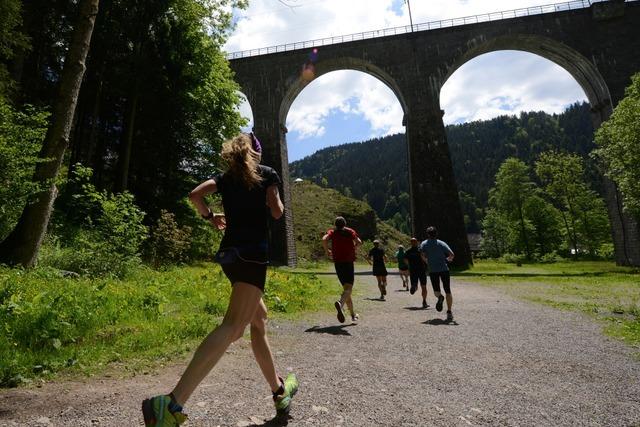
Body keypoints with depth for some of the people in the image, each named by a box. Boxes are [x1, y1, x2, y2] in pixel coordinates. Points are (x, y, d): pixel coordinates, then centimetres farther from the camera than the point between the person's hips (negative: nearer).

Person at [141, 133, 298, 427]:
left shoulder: (226, 176, 17)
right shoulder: (266, 173, 6)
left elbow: (195, 195, 3)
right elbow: (276, 212, -2)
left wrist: (210, 217, 19)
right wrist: (276, 201, 19)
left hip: (228, 253, 7)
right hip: (253, 251, -7)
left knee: (259, 320, 16)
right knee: (233, 327, -16)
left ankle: (280, 391, 26)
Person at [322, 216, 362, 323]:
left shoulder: (332, 232, 9)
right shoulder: (350, 231, 10)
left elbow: (324, 239, -11)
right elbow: (359, 242, -1)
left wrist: (327, 251, 3)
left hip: (337, 262, 3)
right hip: (349, 261, -2)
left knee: (346, 288, 14)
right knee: (348, 288, -11)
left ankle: (353, 314, 20)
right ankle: (340, 303, -42)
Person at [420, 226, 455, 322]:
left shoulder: (424, 244, 7)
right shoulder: (441, 243, 5)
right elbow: (452, 254, -6)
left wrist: (427, 262, 9)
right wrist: (449, 259, 16)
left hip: (433, 270, 0)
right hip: (444, 269, 0)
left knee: (436, 290, 15)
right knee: (448, 291, 7)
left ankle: (439, 296, -21)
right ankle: (449, 312, -5)